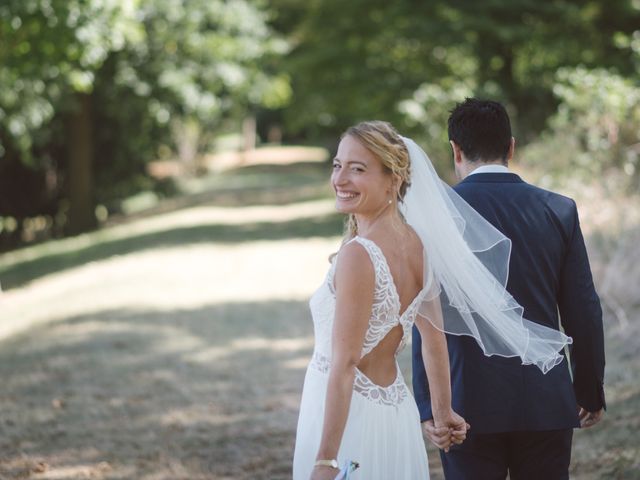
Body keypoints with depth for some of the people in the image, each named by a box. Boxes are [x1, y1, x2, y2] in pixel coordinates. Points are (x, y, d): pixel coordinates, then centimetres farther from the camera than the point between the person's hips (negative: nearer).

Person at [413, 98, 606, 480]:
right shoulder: (559, 210, 1)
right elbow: (584, 312, 4)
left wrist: (428, 406, -7)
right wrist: (591, 392, 14)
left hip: (472, 405, -2)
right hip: (548, 403, 2)